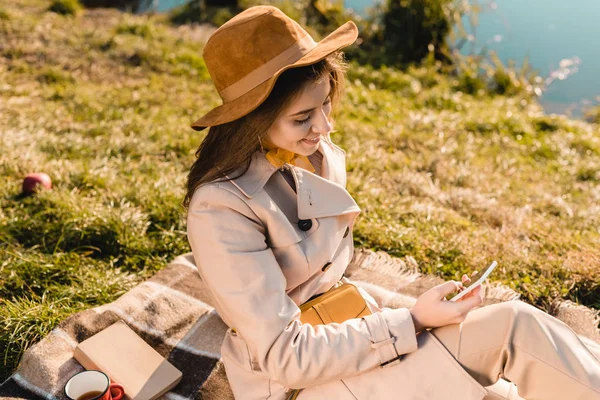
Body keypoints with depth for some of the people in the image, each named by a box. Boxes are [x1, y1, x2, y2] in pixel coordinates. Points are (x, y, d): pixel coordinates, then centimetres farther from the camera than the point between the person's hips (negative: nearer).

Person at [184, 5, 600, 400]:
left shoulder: (318, 153, -1)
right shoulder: (221, 207, -24)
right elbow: (284, 355, -23)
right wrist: (413, 322, -22)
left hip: (344, 324, 7)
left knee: (517, 324, -13)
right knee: (516, 327, -19)